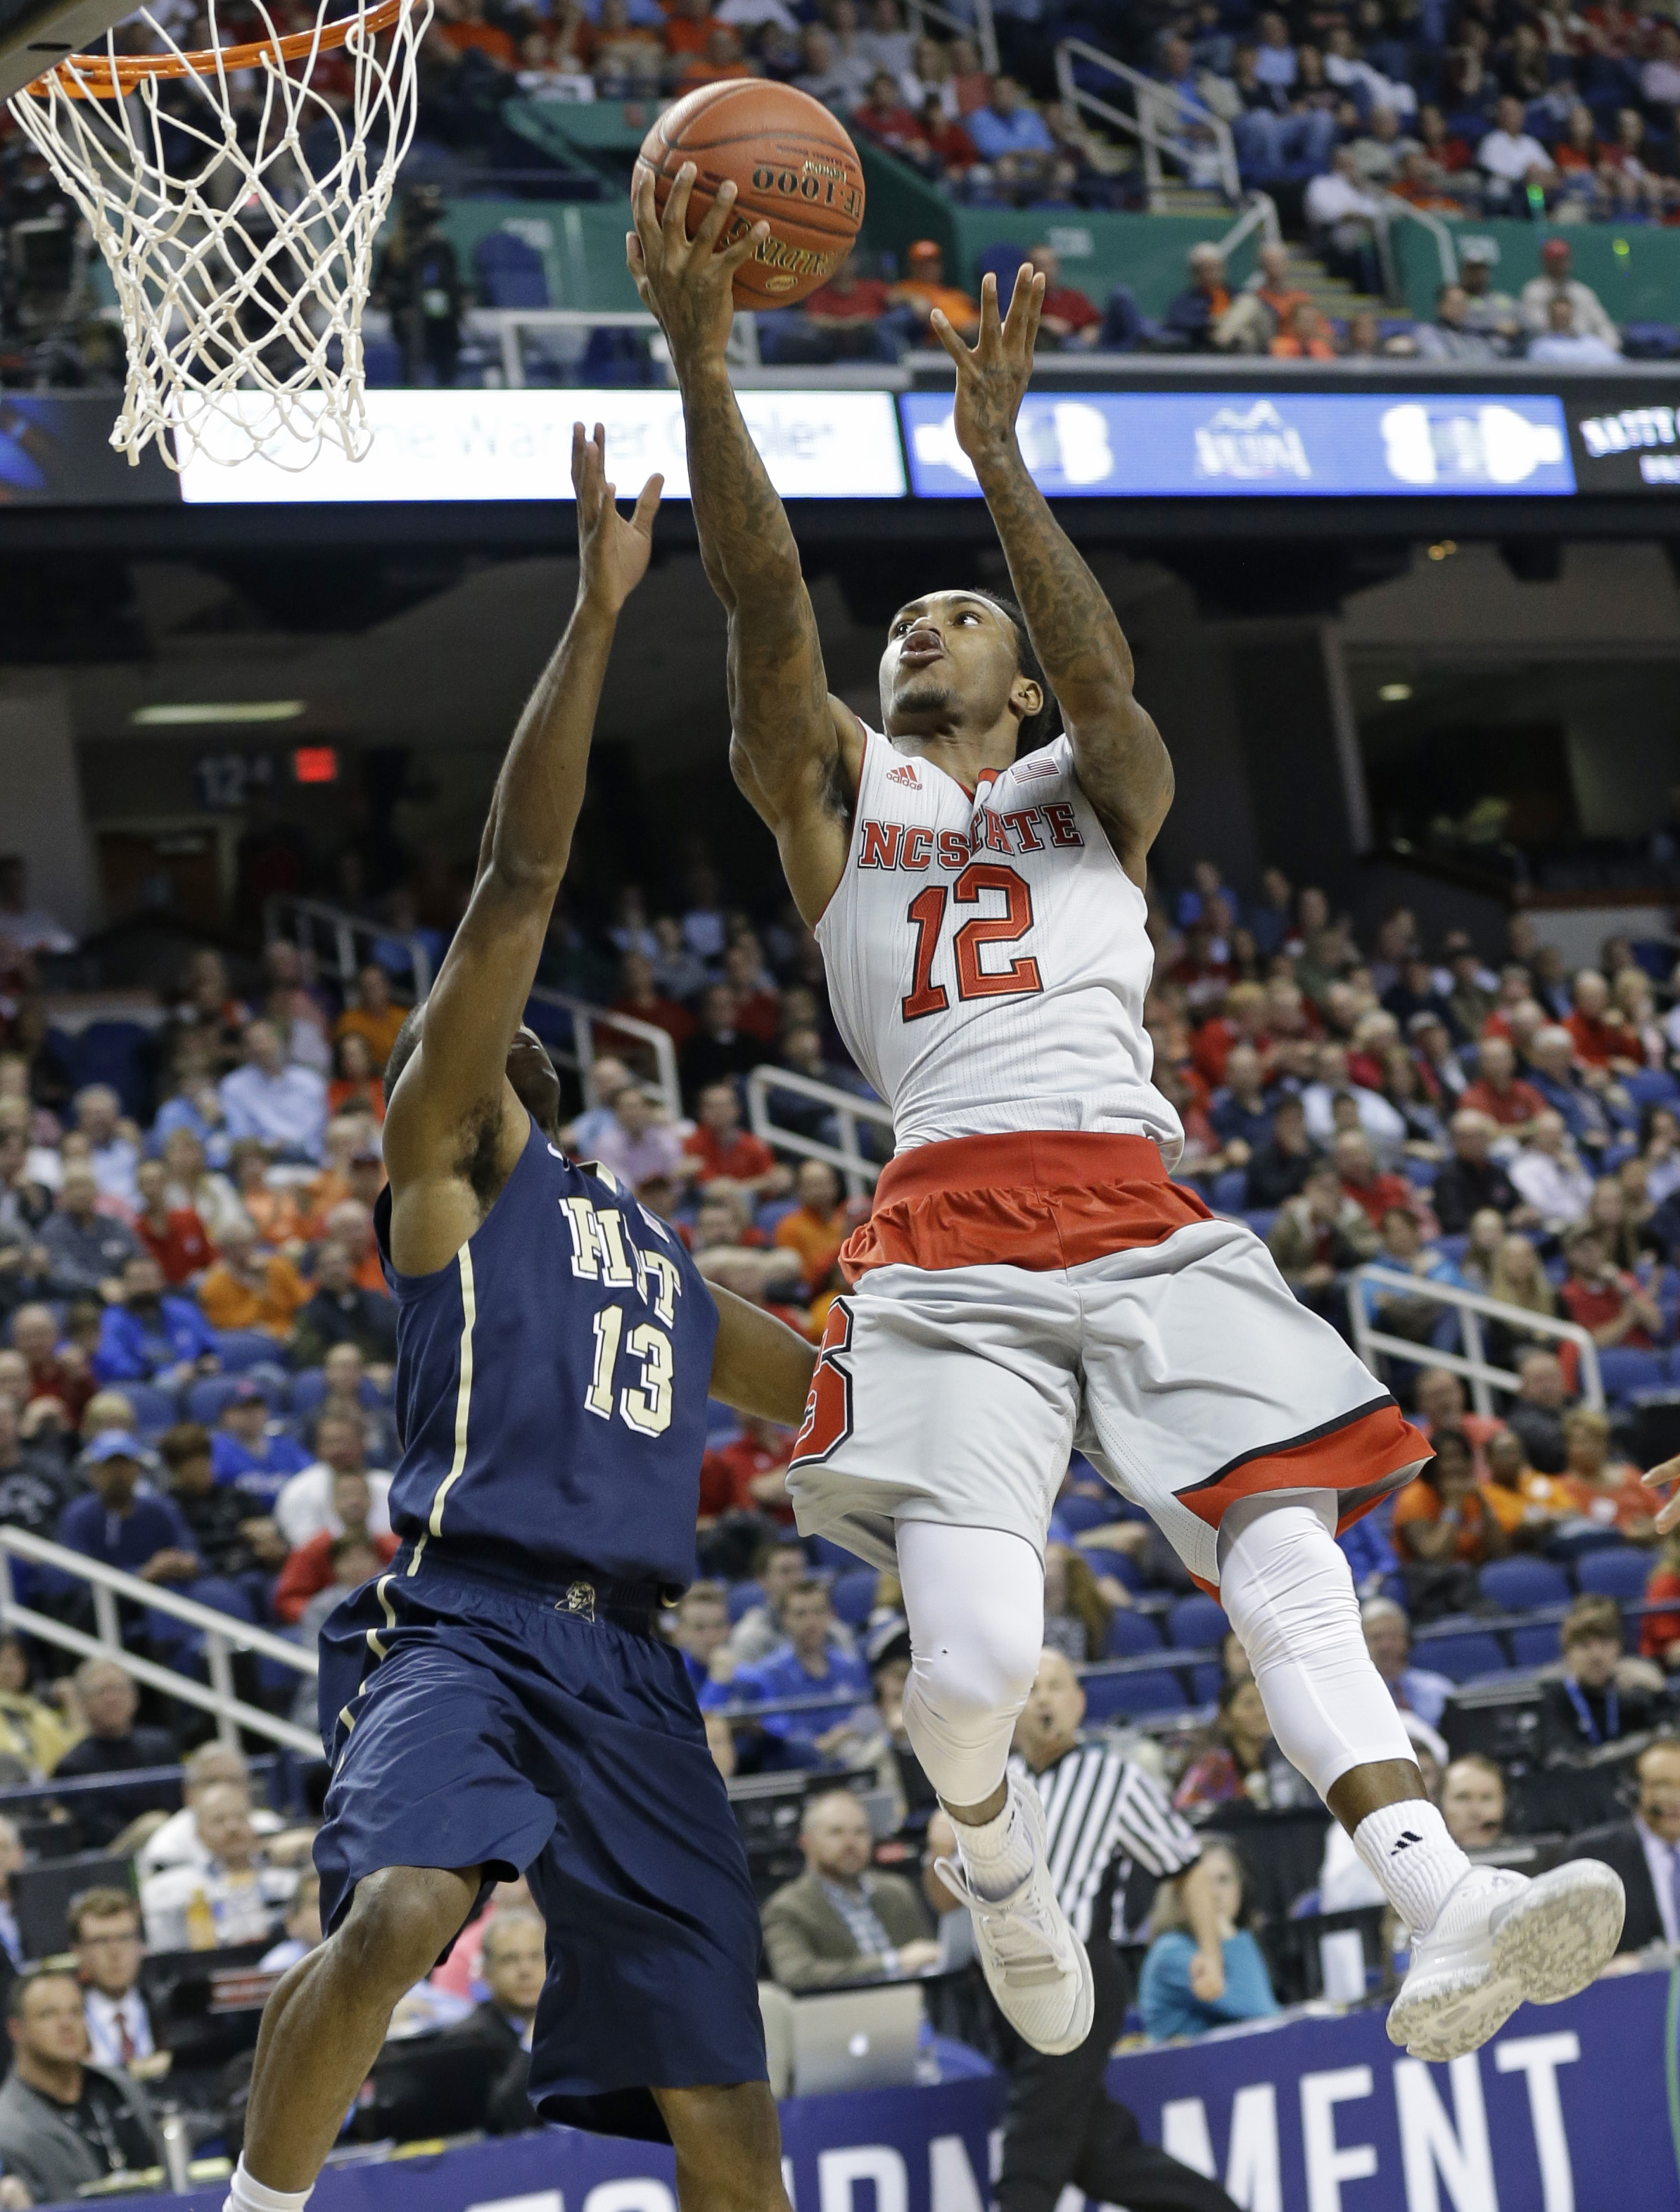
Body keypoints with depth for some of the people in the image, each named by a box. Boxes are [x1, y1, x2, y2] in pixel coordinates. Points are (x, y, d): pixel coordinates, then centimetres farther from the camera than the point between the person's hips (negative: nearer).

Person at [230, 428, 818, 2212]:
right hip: (465, 1617, -6)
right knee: (397, 1914, -33)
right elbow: (521, 877, -1)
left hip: (628, 1665, 6)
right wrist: (597, 610, -7)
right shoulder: (446, 1158, 9)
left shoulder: (667, 1268, 27)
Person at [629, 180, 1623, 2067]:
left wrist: (994, 457, -15)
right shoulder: (835, 787, 21)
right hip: (948, 1242, -1)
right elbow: (762, 602, 4)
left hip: (1141, 1217, 1)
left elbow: (1105, 678, -3)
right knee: (971, 1656, -18)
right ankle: (992, 1843, 14)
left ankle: (1444, 1912, -30)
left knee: (1289, 1555, -18)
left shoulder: (1094, 789, 22)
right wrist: (699, 359, -9)